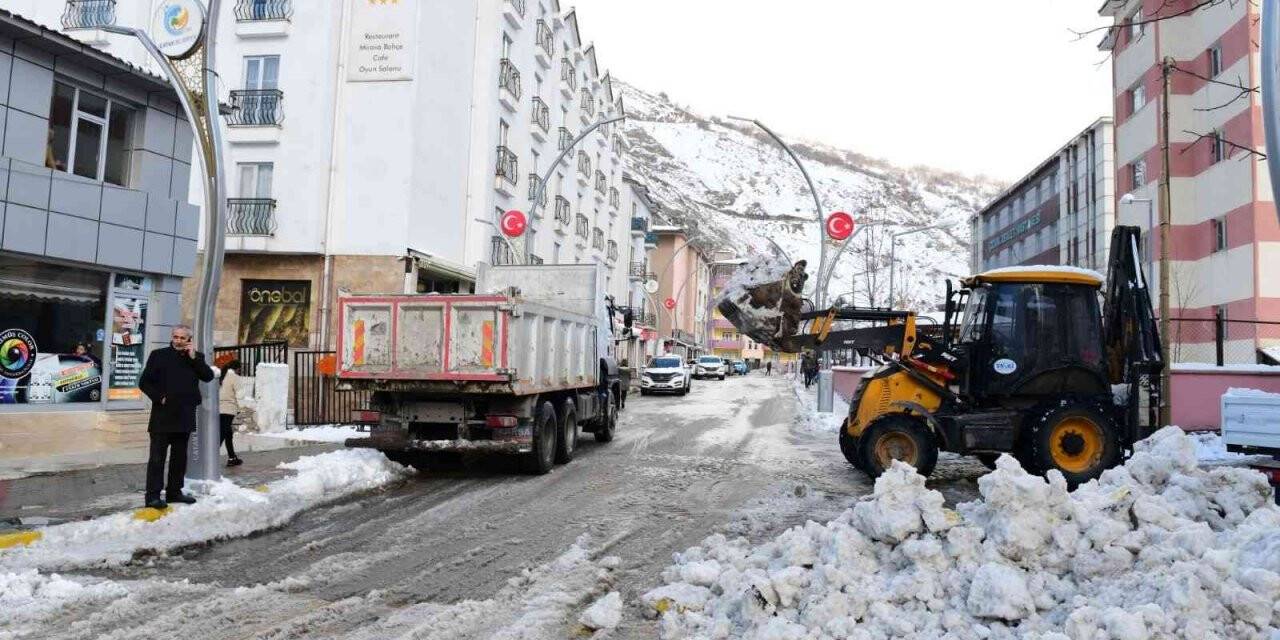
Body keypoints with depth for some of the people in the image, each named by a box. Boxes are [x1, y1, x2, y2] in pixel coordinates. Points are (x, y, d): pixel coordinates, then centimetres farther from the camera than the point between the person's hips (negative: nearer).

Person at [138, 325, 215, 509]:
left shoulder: (196, 357, 10)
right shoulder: (159, 355, 1)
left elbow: (208, 376, -3)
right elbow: (144, 382, 2)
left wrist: (194, 358, -9)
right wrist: (159, 397, -10)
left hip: (184, 416, 4)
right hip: (163, 416, -4)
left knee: (179, 456, 12)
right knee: (157, 457, -4)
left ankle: (174, 492, 22)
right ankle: (153, 496, -3)